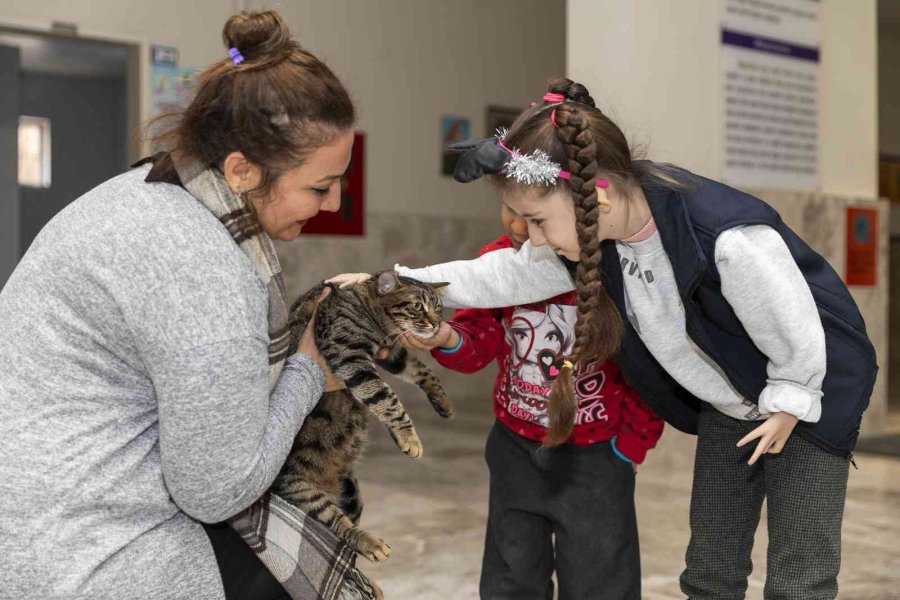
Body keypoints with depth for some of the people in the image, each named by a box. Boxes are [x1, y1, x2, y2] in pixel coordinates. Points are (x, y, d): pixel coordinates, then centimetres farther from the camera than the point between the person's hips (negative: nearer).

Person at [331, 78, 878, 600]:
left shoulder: (731, 240, -39)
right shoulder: (596, 229, -16)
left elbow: (798, 335, -26)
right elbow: (509, 274, -5)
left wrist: (787, 407, -12)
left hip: (813, 388, -6)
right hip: (726, 403, 6)